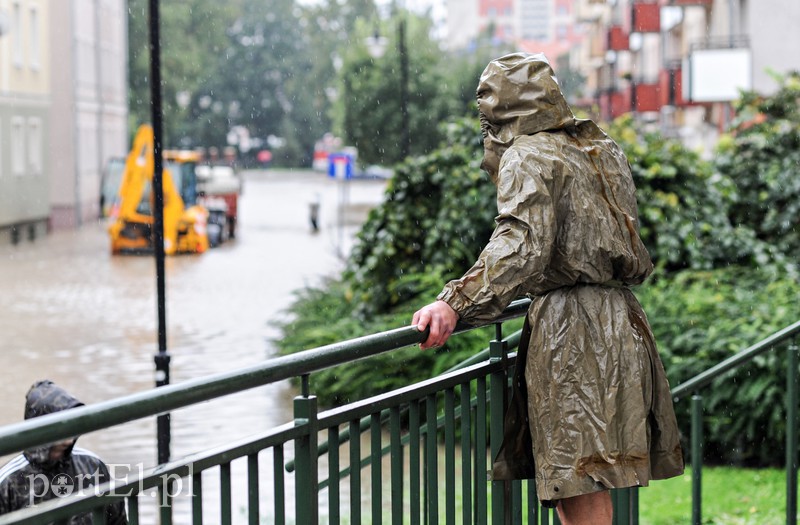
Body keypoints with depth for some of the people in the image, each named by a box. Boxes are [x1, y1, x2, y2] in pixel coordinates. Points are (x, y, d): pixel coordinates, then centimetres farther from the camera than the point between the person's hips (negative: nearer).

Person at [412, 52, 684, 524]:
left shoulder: (528, 157, -6)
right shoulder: (604, 148, 19)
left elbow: (521, 246, -23)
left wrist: (456, 303, -29)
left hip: (569, 329, -9)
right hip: (622, 321, 9)